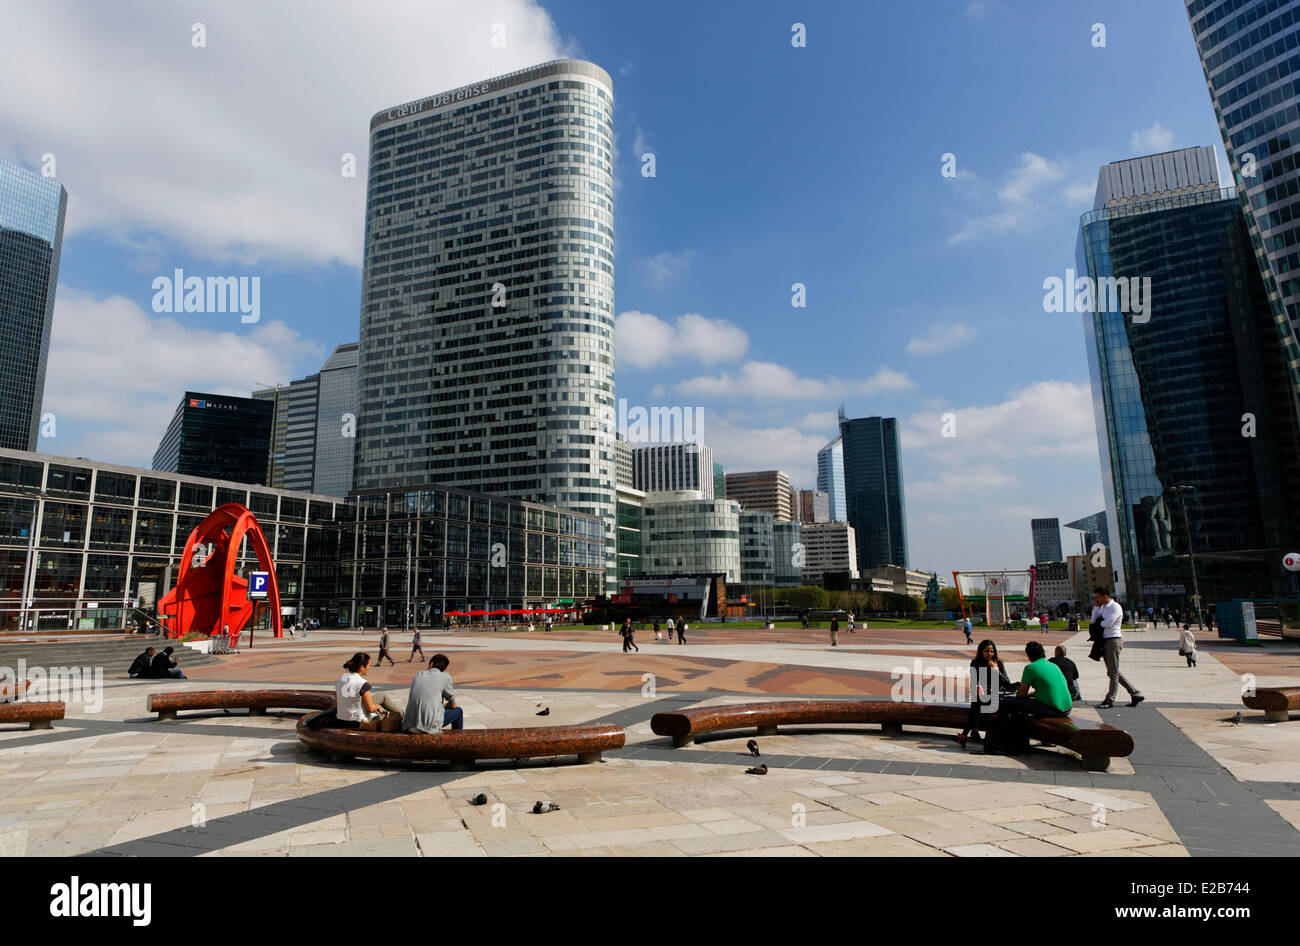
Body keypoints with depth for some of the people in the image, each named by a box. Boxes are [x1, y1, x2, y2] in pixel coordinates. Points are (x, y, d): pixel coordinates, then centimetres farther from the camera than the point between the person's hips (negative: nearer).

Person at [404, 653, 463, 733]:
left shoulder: (418, 675, 13)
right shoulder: (445, 676, 0)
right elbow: (452, 705, 11)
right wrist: (446, 705, 33)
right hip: (429, 726, -5)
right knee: (458, 711, 19)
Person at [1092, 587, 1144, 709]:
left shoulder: (1115, 607, -11)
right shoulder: (1103, 607, 15)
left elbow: (1108, 623, -21)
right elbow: (1094, 619, 12)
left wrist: (1100, 623, -1)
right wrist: (1096, 606, 4)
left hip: (1114, 640, -9)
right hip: (1106, 641, 9)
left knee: (1113, 673, -3)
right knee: (1112, 672, 13)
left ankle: (1110, 700, 0)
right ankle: (1135, 694, 21)